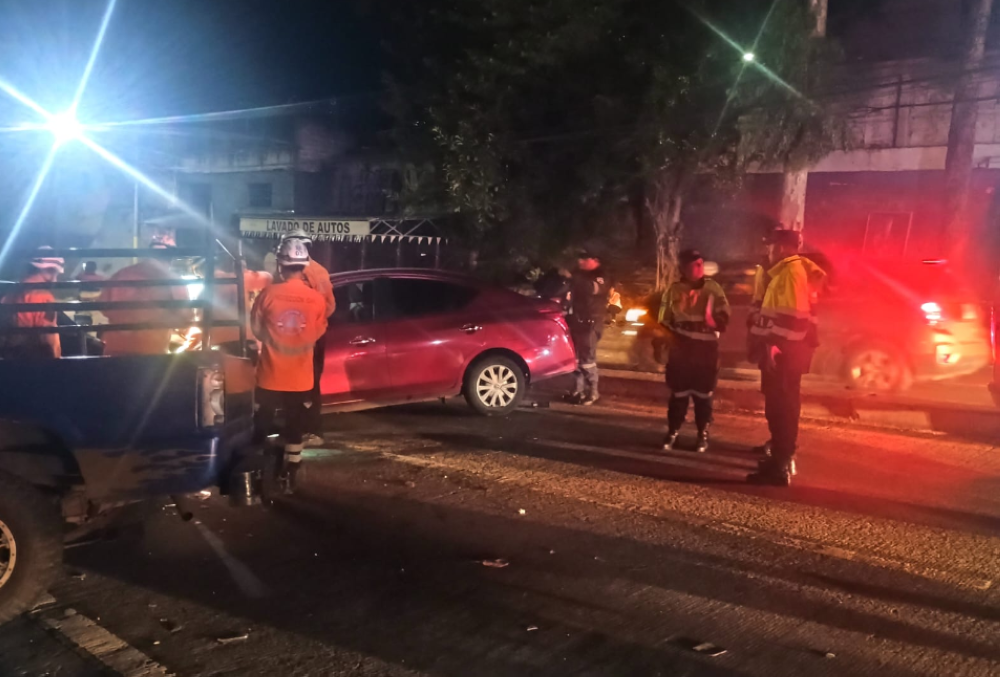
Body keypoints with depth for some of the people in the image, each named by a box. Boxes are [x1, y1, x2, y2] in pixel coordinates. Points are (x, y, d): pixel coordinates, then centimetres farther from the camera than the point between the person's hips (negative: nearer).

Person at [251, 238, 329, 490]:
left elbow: (256, 330, 0)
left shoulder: (268, 294, -13)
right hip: (301, 377, 1)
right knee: (295, 429, 13)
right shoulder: (317, 298, -8)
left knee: (262, 427, 14)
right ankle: (290, 478, 19)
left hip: (271, 375, -1)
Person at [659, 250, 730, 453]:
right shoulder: (673, 290, -1)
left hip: (706, 349, 0)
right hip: (680, 350, 0)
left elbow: (724, 318, -3)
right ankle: (672, 432, 22)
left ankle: (703, 435, 23)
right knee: (678, 393, 8)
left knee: (703, 394, 9)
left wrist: (713, 321, -23)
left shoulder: (713, 288, -3)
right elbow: (664, 321, 7)